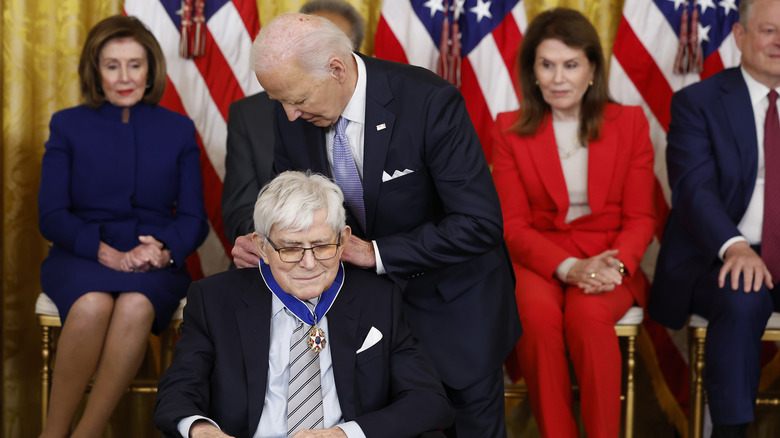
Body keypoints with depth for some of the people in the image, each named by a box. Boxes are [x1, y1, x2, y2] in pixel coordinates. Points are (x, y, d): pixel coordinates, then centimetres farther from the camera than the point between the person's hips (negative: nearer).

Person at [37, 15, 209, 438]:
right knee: (93, 305, -36)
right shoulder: (68, 126, 10)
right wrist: (105, 252, -16)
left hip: (154, 264, 1)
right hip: (80, 258, 0)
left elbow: (194, 217, 8)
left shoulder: (179, 130, 13)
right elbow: (51, 215, 2)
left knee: (136, 306, -35)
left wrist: (163, 249, -15)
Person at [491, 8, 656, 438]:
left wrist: (615, 264, -18)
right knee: (538, 312, -33)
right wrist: (568, 268, -17)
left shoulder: (630, 123, 5)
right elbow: (513, 226, 0)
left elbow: (640, 217, 4)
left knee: (588, 314, -33)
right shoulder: (510, 129, 4)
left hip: (608, 264, 0)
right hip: (535, 261, 0)